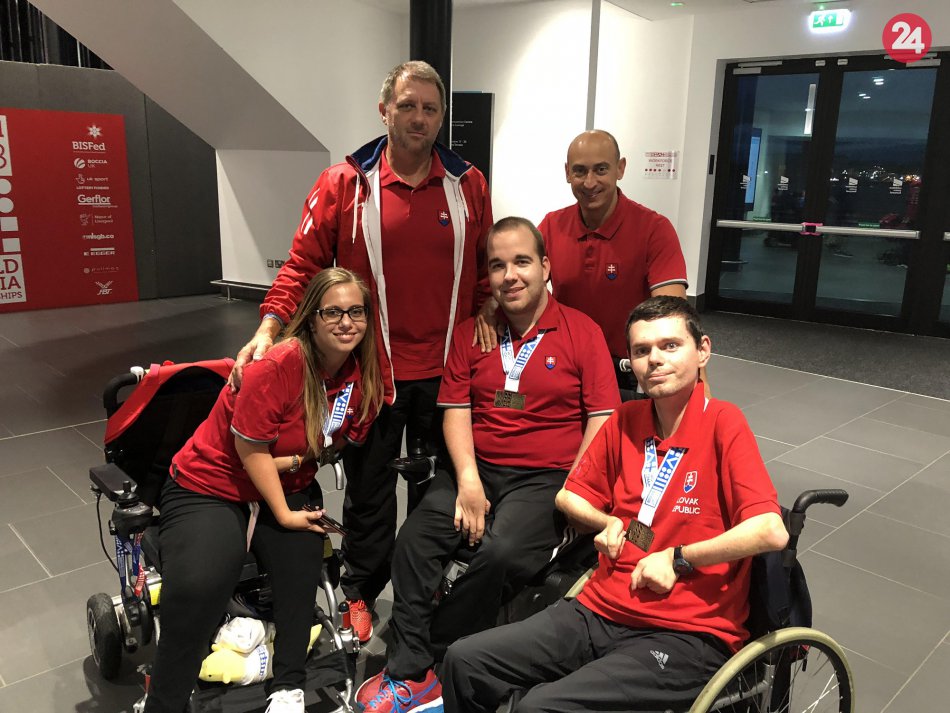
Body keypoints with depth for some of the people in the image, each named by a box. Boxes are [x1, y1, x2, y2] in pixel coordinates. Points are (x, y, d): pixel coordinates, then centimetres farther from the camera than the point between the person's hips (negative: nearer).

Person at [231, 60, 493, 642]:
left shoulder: (468, 185, 2)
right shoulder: (344, 185, -4)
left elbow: (485, 271, 9)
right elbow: (304, 265, -5)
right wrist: (271, 326, -16)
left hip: (447, 366, 2)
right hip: (371, 366, -2)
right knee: (369, 485, 13)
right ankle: (361, 591, 35)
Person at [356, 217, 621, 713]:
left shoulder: (582, 332, 0)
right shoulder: (470, 333, 12)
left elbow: (601, 419, -4)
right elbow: (456, 409, 6)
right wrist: (467, 478, -9)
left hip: (546, 477, -3)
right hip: (477, 469, 4)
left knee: (500, 553, -29)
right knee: (414, 538, -19)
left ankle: (436, 650, -5)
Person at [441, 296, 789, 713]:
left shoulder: (722, 424, -11)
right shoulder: (625, 421, 6)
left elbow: (771, 532, -22)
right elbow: (570, 496, 20)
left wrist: (678, 558, -14)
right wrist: (608, 523, 1)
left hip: (686, 635, -5)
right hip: (600, 611, 6)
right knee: (465, 661, -4)